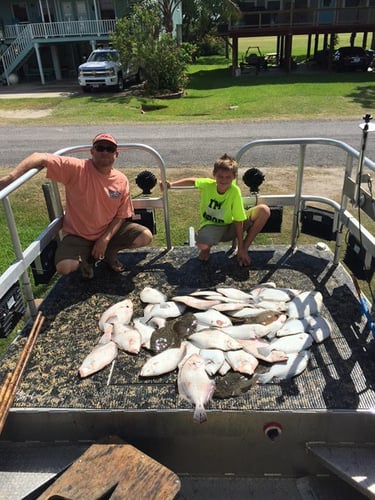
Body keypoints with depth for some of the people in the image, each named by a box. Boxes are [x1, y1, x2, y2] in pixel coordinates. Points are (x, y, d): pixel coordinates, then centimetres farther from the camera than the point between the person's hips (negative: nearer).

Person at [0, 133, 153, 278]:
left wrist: (105, 239, -16)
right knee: (64, 267, -29)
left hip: (109, 232, 3)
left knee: (146, 236, -14)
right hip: (78, 235, -3)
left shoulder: (121, 180, -9)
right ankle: (85, 258, 10)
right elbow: (41, 158, -29)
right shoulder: (76, 168, -21)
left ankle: (110, 252, 15)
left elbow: (121, 215, -3)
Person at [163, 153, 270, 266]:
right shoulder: (207, 184, -16)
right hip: (210, 226, 0)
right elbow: (193, 180, 8)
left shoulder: (235, 191, -22)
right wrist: (171, 184, 2)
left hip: (230, 228, 1)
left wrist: (241, 249, -16)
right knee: (202, 244, -39)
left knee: (264, 210, -21)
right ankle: (207, 248, 4)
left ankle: (245, 247, -4)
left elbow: (238, 221, -18)